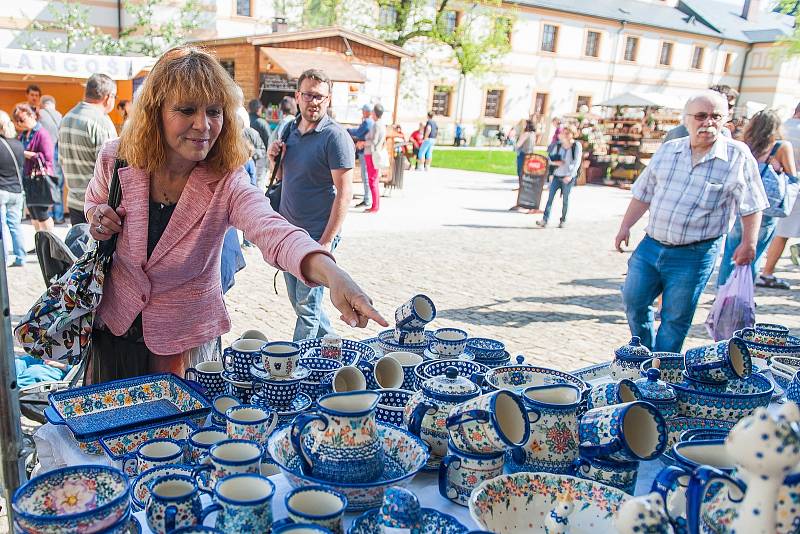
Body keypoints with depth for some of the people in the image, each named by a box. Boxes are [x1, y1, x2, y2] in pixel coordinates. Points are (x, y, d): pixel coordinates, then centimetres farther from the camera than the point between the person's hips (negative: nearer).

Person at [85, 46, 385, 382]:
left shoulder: (226, 185, -22)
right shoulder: (117, 159, -14)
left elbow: (272, 231, -43)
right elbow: (94, 200, 10)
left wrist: (331, 272, -62)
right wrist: (96, 216, -15)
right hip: (114, 324, 3)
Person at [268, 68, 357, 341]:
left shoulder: (336, 137, -13)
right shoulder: (290, 129, 9)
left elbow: (344, 192, -17)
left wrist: (326, 241, -21)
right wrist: (274, 159, -1)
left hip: (316, 235, -8)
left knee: (307, 306, 1)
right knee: (297, 300, 18)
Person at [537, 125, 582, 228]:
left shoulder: (577, 145, -5)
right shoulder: (558, 145, 6)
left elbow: (577, 162, -10)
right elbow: (551, 158, 14)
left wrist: (570, 175, -19)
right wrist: (555, 162, -9)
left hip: (569, 176, -3)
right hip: (557, 175, 3)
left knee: (565, 199, 5)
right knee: (550, 197, -3)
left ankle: (563, 220, 18)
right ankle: (545, 219, -3)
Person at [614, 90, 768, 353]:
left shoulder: (738, 156, -5)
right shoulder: (667, 150, 7)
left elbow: (751, 206, -2)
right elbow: (643, 194, 13)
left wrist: (748, 243, -9)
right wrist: (625, 227, 9)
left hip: (695, 255, -4)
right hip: (650, 246, 4)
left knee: (675, 319, 5)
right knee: (633, 299, 9)